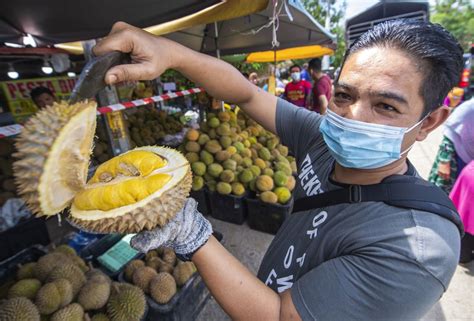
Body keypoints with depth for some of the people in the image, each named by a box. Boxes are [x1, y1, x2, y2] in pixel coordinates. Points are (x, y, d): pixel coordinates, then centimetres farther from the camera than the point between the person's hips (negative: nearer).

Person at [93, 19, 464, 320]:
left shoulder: (416, 253, -34)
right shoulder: (324, 140, -19)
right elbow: (245, 93, -18)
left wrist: (189, 232, -39)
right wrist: (168, 51, -32)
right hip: (265, 288, 5)